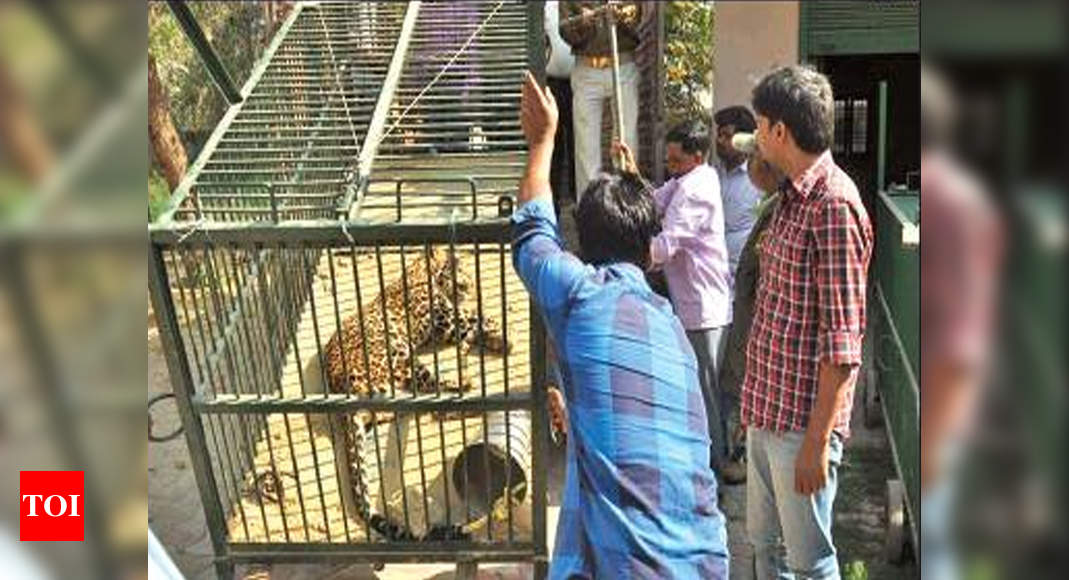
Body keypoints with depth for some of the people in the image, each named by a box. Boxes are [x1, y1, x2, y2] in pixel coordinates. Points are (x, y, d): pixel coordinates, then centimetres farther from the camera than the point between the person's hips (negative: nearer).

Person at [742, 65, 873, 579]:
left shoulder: (834, 204, -19)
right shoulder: (792, 195, 10)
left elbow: (842, 341, -21)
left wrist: (818, 441, -20)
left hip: (803, 419, -9)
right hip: (767, 410, 9)